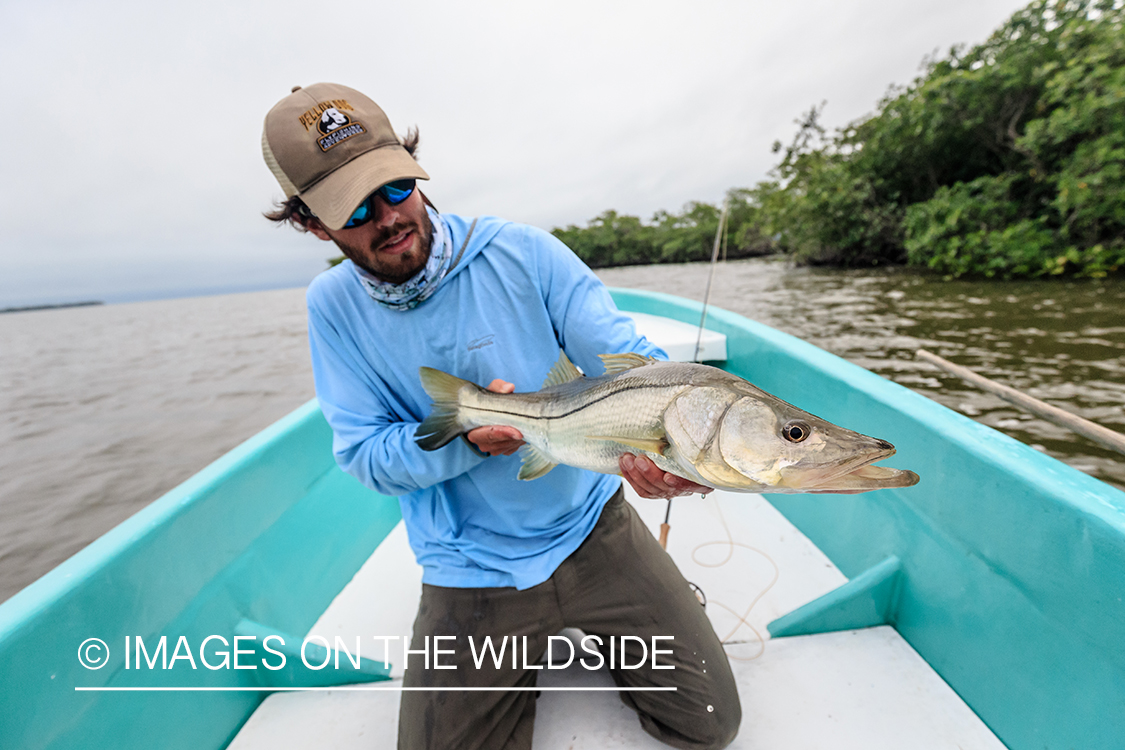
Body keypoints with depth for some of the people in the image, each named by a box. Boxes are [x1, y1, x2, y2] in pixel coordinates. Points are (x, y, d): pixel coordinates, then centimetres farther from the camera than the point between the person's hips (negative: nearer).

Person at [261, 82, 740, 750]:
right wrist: (465, 438, -25)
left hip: (592, 528, 0)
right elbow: (366, 455, -5)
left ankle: (587, 632, 31)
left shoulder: (523, 252, -11)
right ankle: (526, 656, 32)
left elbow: (630, 359, -13)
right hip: (470, 570, 1)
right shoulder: (334, 306, -5)